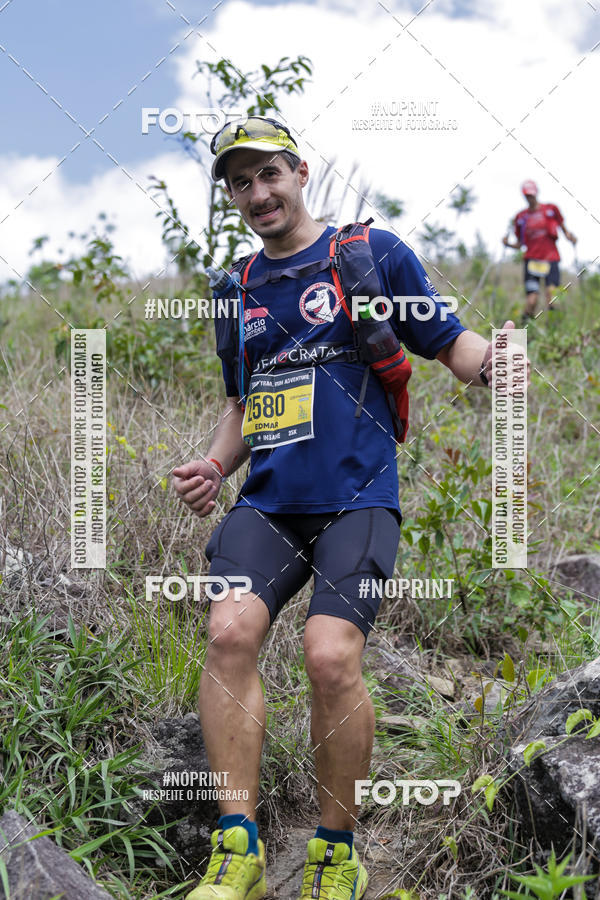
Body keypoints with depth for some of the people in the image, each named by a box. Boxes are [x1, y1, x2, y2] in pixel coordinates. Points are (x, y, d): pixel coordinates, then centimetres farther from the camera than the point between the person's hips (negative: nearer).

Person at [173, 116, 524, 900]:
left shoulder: (373, 253, 4)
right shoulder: (238, 292, 18)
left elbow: (450, 343, 4)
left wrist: (491, 360, -20)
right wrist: (213, 467, 10)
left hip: (356, 498, -4)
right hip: (266, 503, 4)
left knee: (331, 656, -23)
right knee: (230, 631, -22)